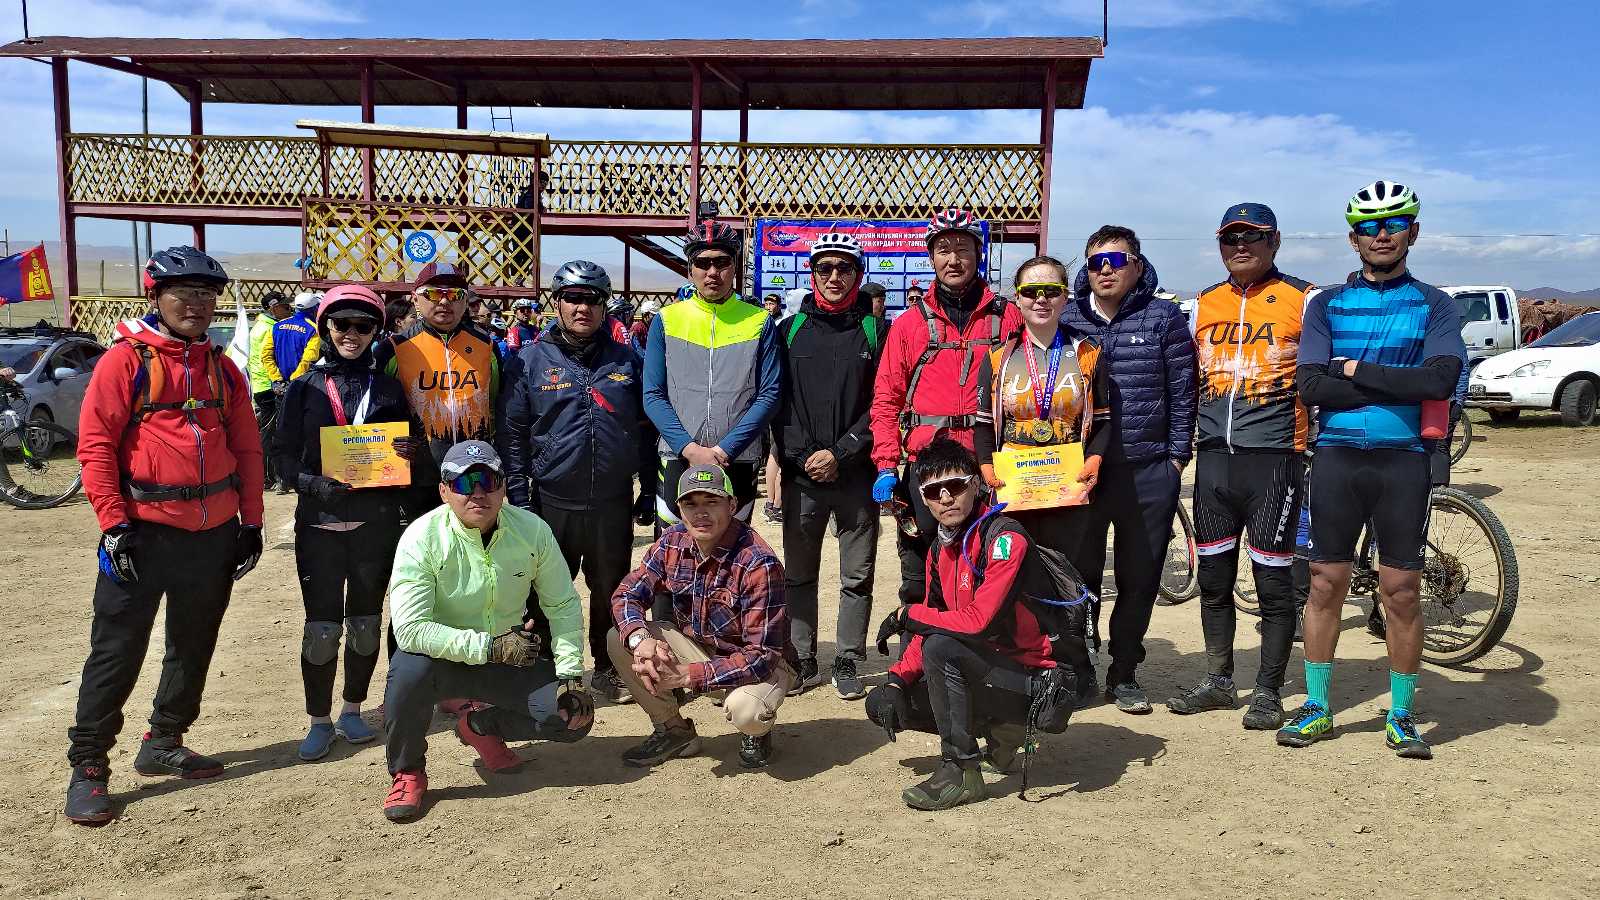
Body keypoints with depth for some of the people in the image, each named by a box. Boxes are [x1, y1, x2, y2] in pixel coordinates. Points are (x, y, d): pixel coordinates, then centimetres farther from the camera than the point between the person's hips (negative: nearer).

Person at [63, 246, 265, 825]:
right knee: (117, 651, -1)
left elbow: (246, 447, 13)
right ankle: (88, 766, 12)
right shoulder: (125, 360, -4)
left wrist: (250, 521, 8)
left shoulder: (222, 368, 11)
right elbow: (95, 445, -8)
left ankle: (163, 744, 30)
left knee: (193, 646, 14)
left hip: (214, 534, 5)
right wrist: (114, 523, -14)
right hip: (144, 533, -5)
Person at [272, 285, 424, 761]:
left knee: (366, 621, 9)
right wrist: (313, 483, -18)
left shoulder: (388, 388, 6)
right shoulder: (304, 388, 3)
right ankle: (319, 720, 14)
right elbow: (284, 453, 1)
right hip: (319, 521, -1)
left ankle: (352, 710, 25)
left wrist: (411, 450, -13)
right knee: (321, 625, -1)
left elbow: (407, 446, 11)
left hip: (376, 521, 2)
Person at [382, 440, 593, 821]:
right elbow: (410, 628, -27)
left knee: (575, 717, -14)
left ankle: (480, 723, 14)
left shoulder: (532, 530, -9)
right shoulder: (422, 538, -20)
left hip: (514, 658, 3)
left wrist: (571, 674, -10)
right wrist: (489, 647, -33)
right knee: (411, 668, -36)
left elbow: (563, 606, -1)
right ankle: (408, 774, -8)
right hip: (444, 657, -3)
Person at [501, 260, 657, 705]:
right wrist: (518, 499, -3)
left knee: (610, 589, 13)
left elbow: (647, 430, 8)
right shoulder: (531, 359, -1)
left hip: (613, 503, 1)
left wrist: (648, 492, 6)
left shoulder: (628, 360, 4)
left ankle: (607, 668, 30)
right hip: (552, 502, -1)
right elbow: (513, 434, 1)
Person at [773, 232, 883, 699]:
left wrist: (839, 454, -11)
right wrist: (801, 457, -8)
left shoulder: (875, 332, 3)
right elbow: (777, 402, 3)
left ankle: (848, 662, 17)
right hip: (800, 473, 1)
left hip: (857, 475, -1)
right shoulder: (790, 330, 7)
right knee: (797, 575, 8)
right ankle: (802, 661, 20)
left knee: (857, 577, 5)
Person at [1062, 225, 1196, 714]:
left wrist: (1177, 455, -1)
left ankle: (1124, 674, 22)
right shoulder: (1066, 319, 7)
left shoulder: (1164, 318, 4)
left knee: (1140, 578, 7)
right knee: (1079, 574, 5)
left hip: (1148, 472, 0)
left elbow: (1182, 391, 4)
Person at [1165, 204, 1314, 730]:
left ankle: (1268, 692, 14)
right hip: (1213, 457, 5)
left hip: (1273, 458, -5)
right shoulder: (1203, 305, 13)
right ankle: (1218, 681, 25)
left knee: (1273, 579, 1)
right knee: (1213, 578, 11)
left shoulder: (1303, 300, -1)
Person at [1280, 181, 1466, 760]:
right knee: (1326, 584, 5)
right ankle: (1316, 708, 17)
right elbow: (1310, 386, -6)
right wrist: (1397, 385, -10)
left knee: (1401, 592, 3)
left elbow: (1441, 380, -12)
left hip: (1403, 461, -1)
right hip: (1337, 458, 1)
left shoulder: (1434, 305, 6)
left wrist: (1354, 370, -11)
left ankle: (1401, 716, 18)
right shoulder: (1327, 304, 8)